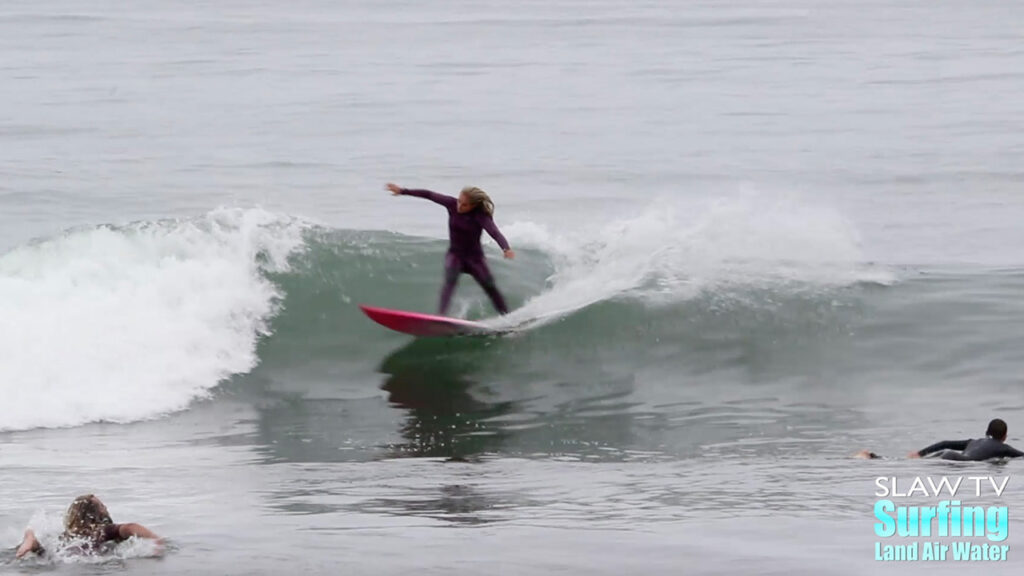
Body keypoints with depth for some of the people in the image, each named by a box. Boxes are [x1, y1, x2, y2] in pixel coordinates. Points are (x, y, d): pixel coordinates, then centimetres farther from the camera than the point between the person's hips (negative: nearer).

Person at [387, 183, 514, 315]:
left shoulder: (481, 216, -22)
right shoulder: (452, 204, -12)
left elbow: (495, 232, -38)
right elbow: (429, 195, -1)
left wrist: (506, 249, -57)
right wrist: (403, 191, 4)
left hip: (475, 257, -1)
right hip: (455, 255, 1)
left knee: (490, 287, -6)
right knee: (450, 280, -26)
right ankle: (441, 315, -39)